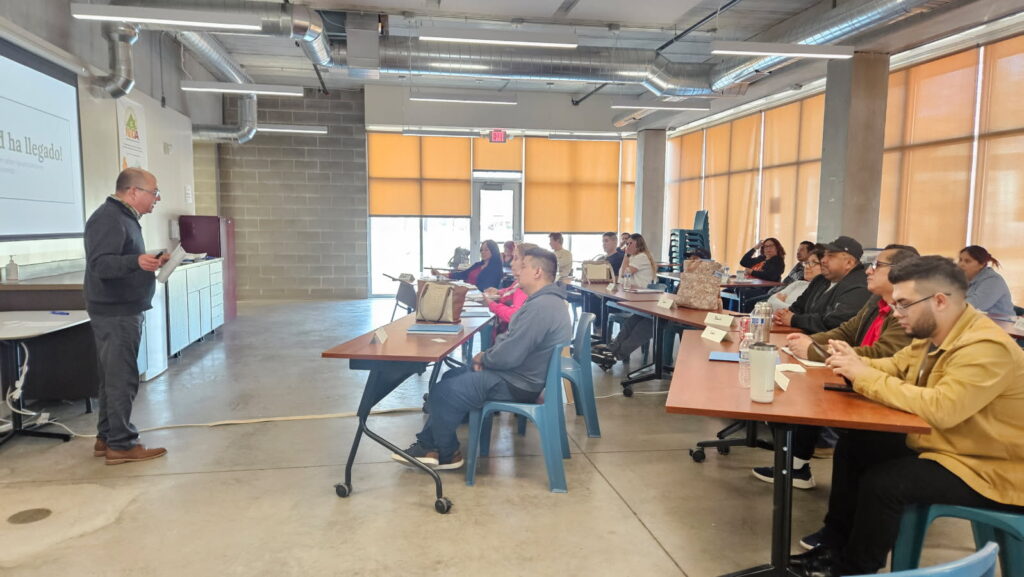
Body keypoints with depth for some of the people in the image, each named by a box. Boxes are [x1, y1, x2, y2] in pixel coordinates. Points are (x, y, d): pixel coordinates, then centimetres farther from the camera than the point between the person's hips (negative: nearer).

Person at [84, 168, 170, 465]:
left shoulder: (123, 217, 16)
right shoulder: (109, 219, -18)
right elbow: (101, 264, -30)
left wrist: (150, 262, 22)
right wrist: (137, 261, -44)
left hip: (124, 309, 11)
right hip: (115, 312, -11)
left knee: (114, 376, 15)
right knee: (122, 378, -6)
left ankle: (106, 438, 24)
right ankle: (121, 445, 1)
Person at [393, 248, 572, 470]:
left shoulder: (540, 307, -28)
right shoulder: (546, 300, 9)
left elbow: (509, 356, -30)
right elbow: (512, 340, 15)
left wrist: (483, 358, -10)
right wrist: (488, 355, -2)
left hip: (517, 383, -11)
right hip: (519, 374, 11)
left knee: (443, 393, -5)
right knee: (451, 378, 18)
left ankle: (447, 454, 15)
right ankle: (428, 443, 21)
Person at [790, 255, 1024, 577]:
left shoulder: (986, 347, -28)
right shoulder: (931, 334, 1)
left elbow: (941, 408, -39)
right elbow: (895, 367, 11)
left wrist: (864, 375, -32)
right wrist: (855, 364, -12)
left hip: (986, 470, -9)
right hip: (935, 445, 10)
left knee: (882, 482, -24)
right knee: (852, 450, 4)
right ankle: (835, 546, 16)